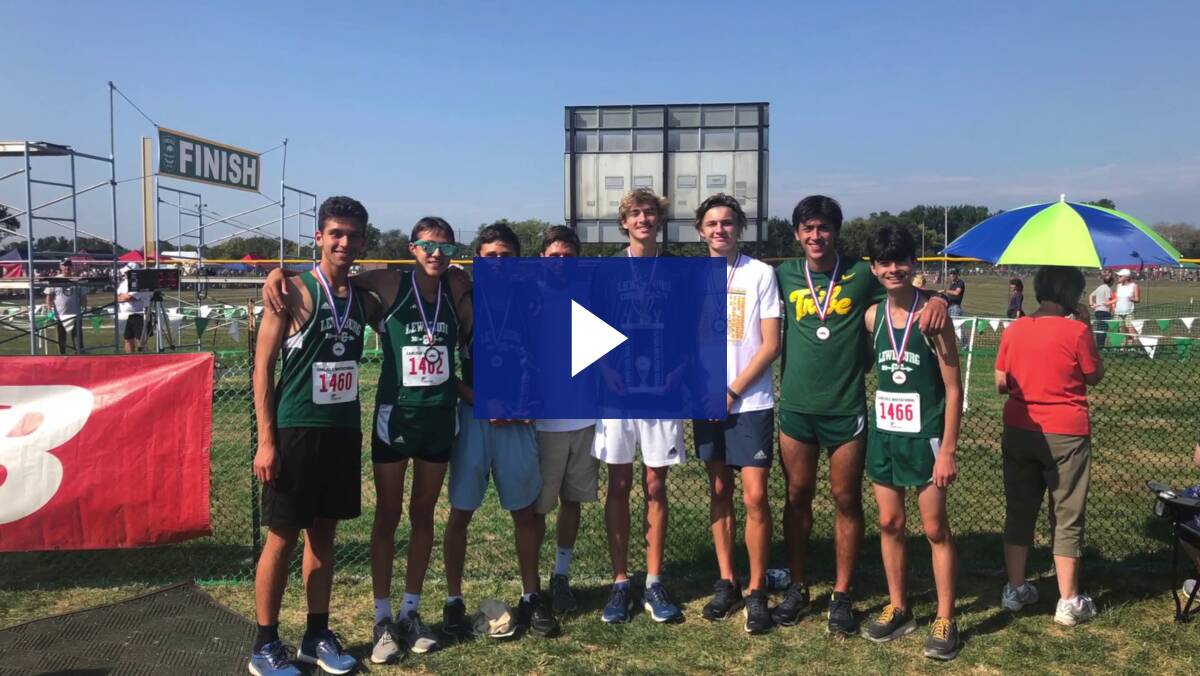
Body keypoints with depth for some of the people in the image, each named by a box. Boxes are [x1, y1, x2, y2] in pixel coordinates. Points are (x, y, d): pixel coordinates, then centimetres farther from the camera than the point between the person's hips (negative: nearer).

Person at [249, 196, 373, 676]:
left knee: (324, 533, 13)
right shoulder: (294, 292, -9)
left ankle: (317, 636, 26)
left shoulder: (361, 297, 8)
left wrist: (355, 428, 11)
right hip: (296, 431, -5)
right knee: (282, 538, 4)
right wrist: (266, 440, -14)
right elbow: (263, 368, -10)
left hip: (343, 432, 5)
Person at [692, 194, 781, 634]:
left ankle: (757, 593, 7)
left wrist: (732, 391, -11)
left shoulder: (760, 274, -4)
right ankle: (726, 583, 22)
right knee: (719, 492, 11)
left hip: (750, 401, -4)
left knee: (755, 498, -5)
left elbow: (771, 344, -7)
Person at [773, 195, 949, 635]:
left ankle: (842, 596, 19)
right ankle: (797, 588, 25)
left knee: (846, 501, 6)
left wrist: (938, 299, -16)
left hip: (846, 409, -1)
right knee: (797, 497, 11)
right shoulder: (785, 276, 4)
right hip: (795, 406, 2)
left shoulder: (860, 275, -1)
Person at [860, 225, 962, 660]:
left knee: (935, 528, 5)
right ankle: (898, 609, 27)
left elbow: (953, 388, -10)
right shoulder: (872, 316, 2)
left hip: (924, 435, -4)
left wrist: (948, 451, -13)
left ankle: (945, 621, 17)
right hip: (884, 433, 5)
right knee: (890, 523, 12)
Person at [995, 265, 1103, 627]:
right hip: (1065, 435, -4)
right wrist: (1086, 326, 4)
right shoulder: (1076, 331, -12)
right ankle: (1068, 602, 12)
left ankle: (1015, 589, 22)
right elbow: (1095, 376, 2)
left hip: (1018, 431, 4)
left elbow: (1001, 383, 3)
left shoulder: (1013, 330, -1)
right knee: (1067, 518, 6)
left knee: (1019, 511, 14)